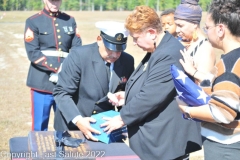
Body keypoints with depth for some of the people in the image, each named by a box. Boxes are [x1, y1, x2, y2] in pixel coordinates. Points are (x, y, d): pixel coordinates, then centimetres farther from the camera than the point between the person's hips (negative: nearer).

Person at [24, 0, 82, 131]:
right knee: (40, 129, 4)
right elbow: (33, 53, -8)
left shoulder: (70, 21, 10)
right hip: (42, 83, -3)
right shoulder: (33, 21, 0)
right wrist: (58, 68, -16)